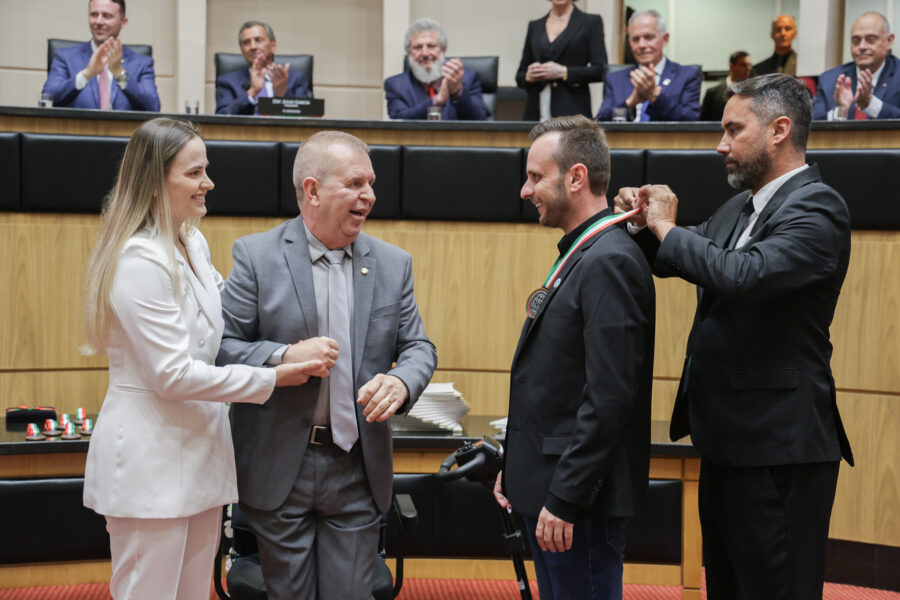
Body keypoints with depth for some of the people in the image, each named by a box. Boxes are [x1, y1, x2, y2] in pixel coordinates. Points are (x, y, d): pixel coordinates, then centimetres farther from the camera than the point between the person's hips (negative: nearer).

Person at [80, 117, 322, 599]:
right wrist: (271, 379, -18)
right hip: (151, 466, -9)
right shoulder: (140, 261, -19)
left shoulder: (194, 244, 10)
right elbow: (173, 375, -20)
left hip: (199, 458, 9)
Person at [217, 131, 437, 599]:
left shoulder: (393, 264, 6)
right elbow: (222, 346, -6)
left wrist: (401, 382, -15)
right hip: (280, 469, -2)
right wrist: (284, 357, -23)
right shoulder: (256, 256, -4)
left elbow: (418, 346, 8)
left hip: (359, 470, 3)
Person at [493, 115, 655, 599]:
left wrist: (565, 499, -22)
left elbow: (610, 398, -23)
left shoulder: (610, 263, -18)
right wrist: (515, 468, 16)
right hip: (548, 487, 10)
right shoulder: (579, 255, 13)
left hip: (582, 502, -10)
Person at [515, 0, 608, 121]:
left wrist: (563, 72, -12)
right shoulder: (535, 26, 16)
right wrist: (528, 76, -5)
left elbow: (600, 70, -2)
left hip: (572, 111, -3)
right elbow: (520, 76, 18)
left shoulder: (591, 22, 6)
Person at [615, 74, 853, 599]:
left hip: (778, 445, -9)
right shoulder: (741, 208, 13)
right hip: (729, 437, 10)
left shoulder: (816, 207, -16)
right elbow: (669, 260, 22)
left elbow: (743, 276, -31)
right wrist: (646, 223, 0)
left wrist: (667, 227, -17)